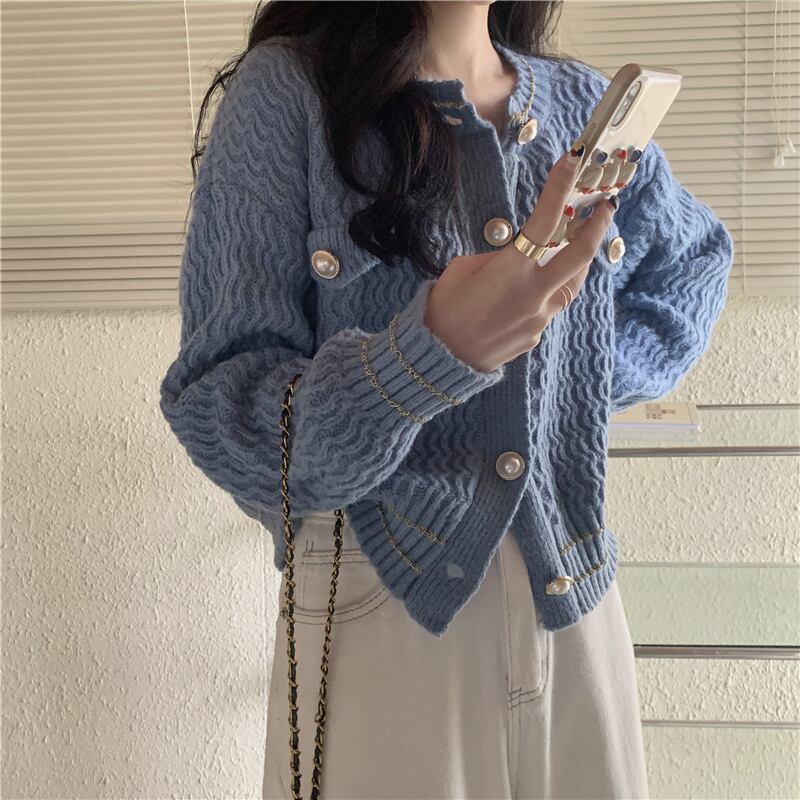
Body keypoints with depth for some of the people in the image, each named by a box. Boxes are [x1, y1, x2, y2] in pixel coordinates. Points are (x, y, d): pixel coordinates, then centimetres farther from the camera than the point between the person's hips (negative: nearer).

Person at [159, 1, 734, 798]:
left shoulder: (585, 103, 4)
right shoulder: (286, 89, -10)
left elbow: (695, 261, 22)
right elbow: (218, 416, -15)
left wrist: (598, 374, 4)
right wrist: (436, 348, -32)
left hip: (572, 599, 5)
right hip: (377, 605, -4)